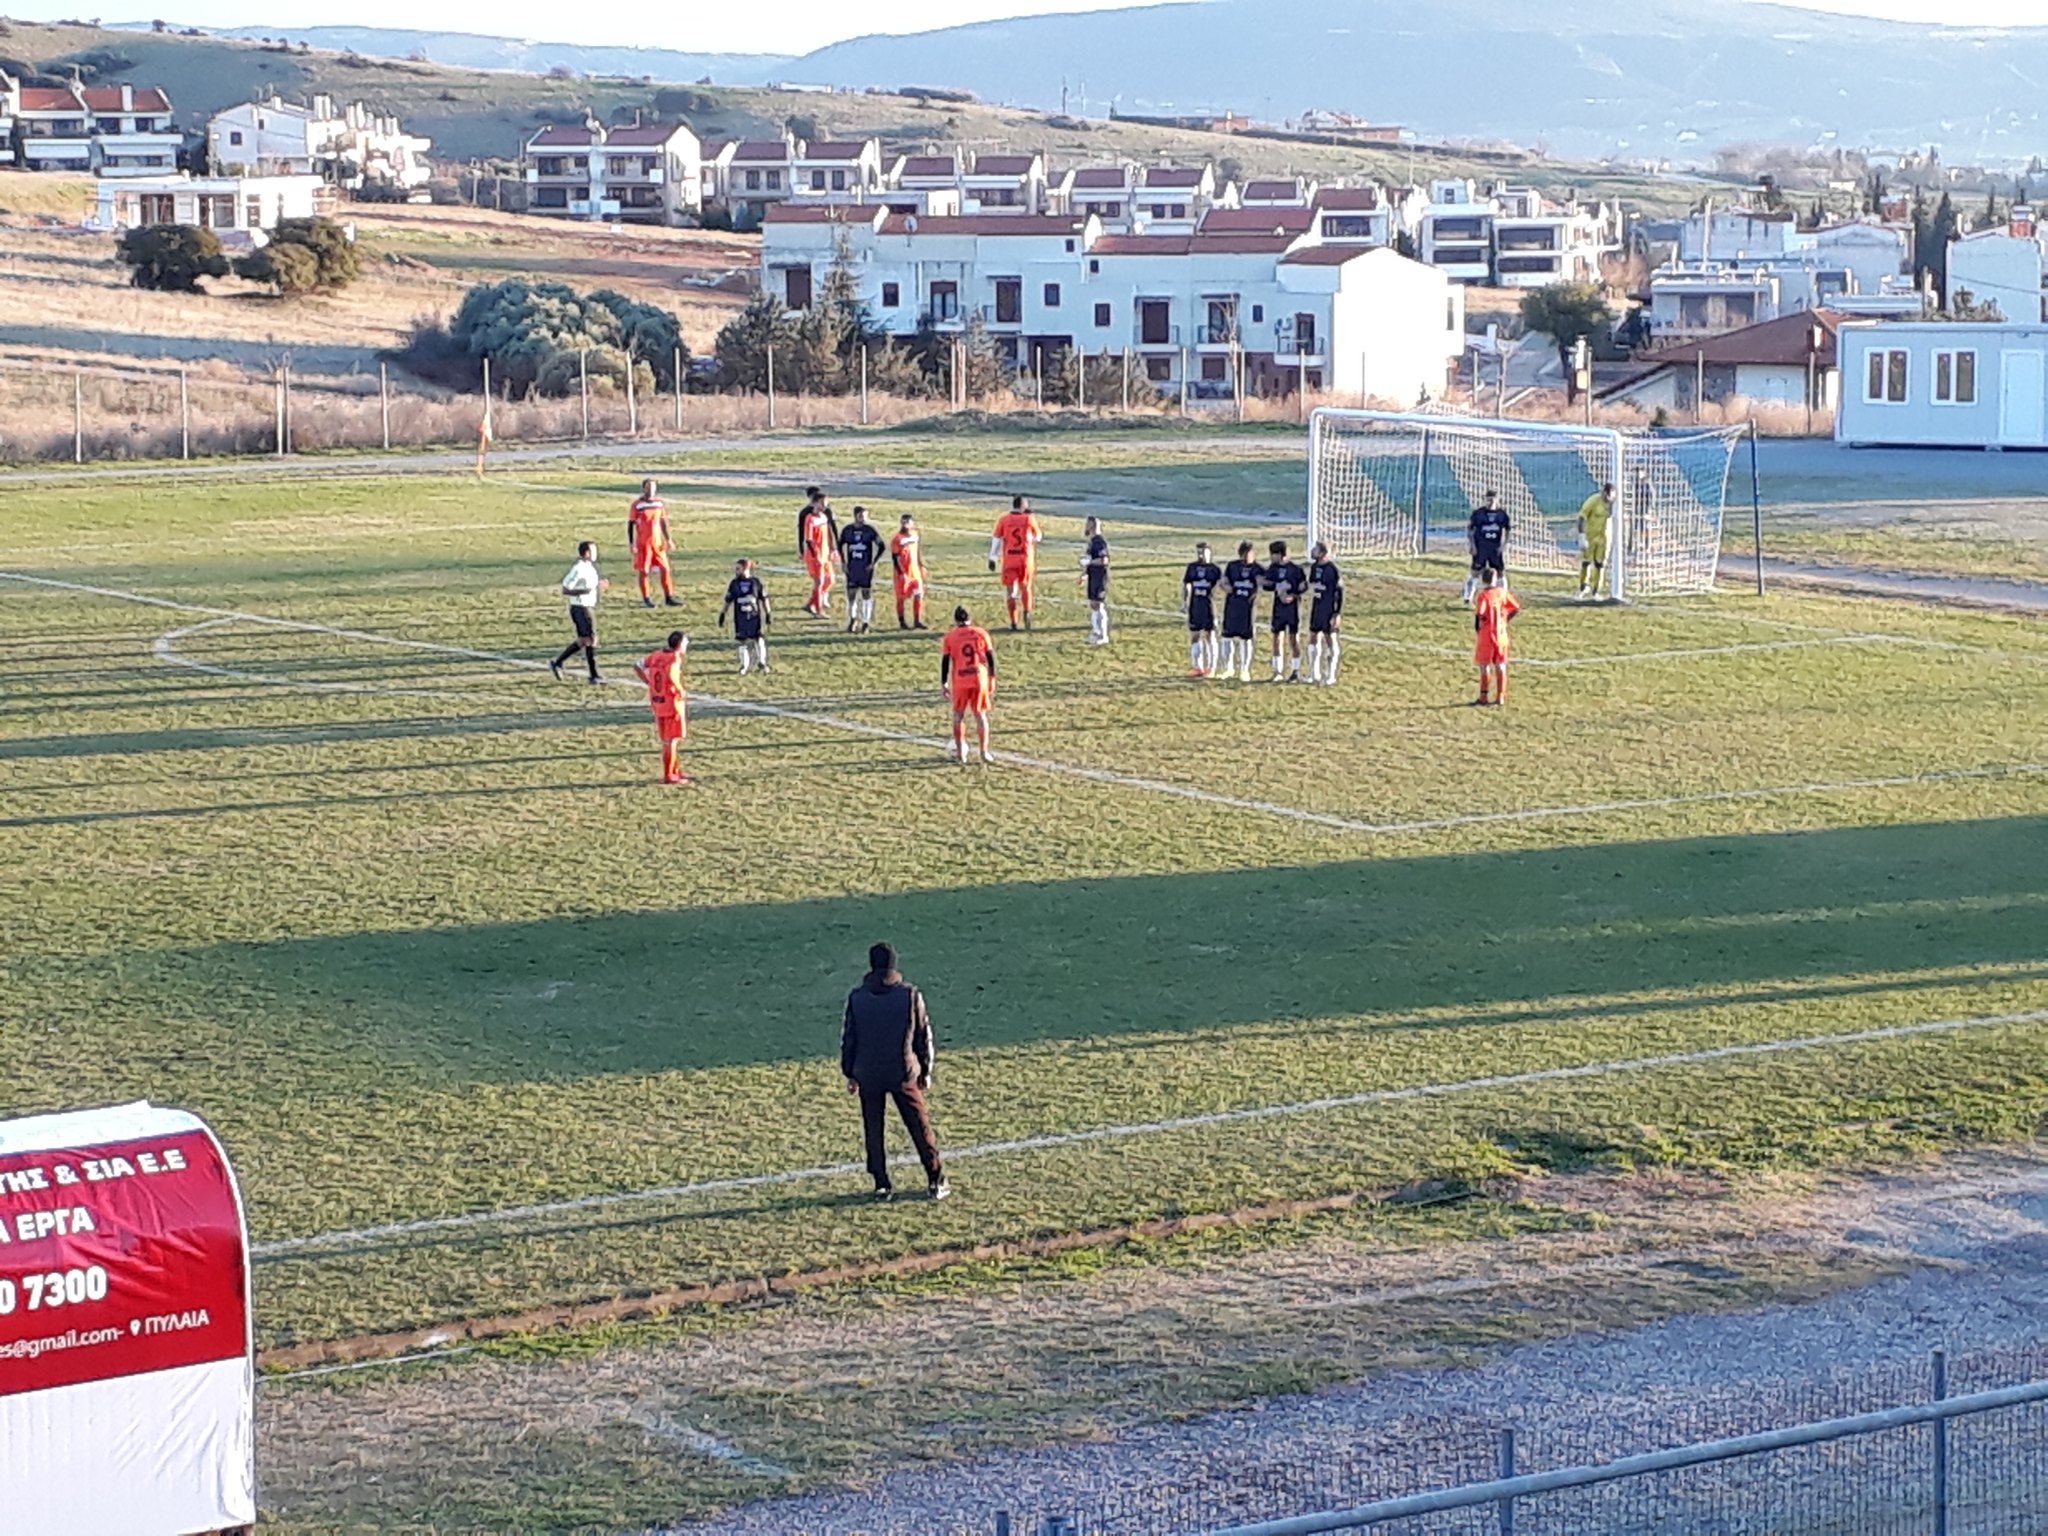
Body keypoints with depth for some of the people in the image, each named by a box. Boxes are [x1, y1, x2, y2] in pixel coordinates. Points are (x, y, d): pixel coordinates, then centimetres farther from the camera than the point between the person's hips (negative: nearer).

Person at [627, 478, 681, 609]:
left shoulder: (660, 503, 6)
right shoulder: (637, 505, -8)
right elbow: (630, 524, -5)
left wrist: (668, 540, 11)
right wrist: (631, 543, -11)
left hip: (658, 542, 4)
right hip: (643, 543, -4)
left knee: (665, 569, 0)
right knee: (644, 571, 0)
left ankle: (669, 597, 8)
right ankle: (646, 599, 9)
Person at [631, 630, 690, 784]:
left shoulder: (656, 655, 6)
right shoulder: (675, 658, -16)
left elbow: (637, 666, 9)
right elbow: (671, 675, -35)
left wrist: (648, 682, 10)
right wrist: (680, 690, -20)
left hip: (657, 702, 8)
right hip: (672, 703, -8)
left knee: (666, 740, 19)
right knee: (672, 740, 0)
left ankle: (675, 770, 31)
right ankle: (668, 776, 2)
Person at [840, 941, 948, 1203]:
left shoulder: (857, 997, -3)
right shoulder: (910, 995, -4)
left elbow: (848, 1038, 3)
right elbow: (923, 1036, 1)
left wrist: (849, 1074, 13)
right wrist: (925, 1072, 11)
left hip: (868, 1074, 0)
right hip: (903, 1073, 0)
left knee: (873, 1131, 10)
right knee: (920, 1128, 8)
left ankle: (881, 1185, 10)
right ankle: (936, 1182, 12)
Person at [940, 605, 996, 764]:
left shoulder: (950, 636, 4)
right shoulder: (981, 633, 7)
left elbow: (945, 661, 3)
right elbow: (990, 657, 6)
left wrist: (944, 683, 9)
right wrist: (992, 680, 12)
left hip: (959, 681, -1)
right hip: (980, 679, 1)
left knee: (959, 715, 14)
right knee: (981, 715, 11)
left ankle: (960, 753, 11)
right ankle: (984, 752, 7)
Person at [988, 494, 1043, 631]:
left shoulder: (1003, 520, -2)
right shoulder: (1029, 519, 0)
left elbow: (996, 540, 1)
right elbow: (1038, 536, 16)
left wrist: (992, 558, 8)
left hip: (1009, 560, -1)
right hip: (1026, 559, 1)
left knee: (1011, 591, 7)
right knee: (1025, 587, 18)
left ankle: (1013, 622, 5)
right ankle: (1027, 611, -5)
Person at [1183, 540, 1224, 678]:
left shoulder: (1215, 568, -1)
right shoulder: (1192, 567, 7)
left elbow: (1222, 584, 0)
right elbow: (1185, 585, 11)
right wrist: (1183, 602, 3)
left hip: (1209, 605, -3)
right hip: (1194, 606, 3)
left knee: (1209, 636, 0)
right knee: (1194, 636, 5)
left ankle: (1210, 668, 7)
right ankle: (1197, 667, 13)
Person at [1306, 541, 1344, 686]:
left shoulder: (1333, 569, -16)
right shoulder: (1314, 567, 6)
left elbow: (1340, 592, -15)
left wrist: (1338, 614, -18)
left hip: (1329, 610, -8)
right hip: (1316, 608, 8)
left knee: (1330, 640, -2)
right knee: (1313, 639, 10)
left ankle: (1331, 678, 3)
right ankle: (1315, 675, 20)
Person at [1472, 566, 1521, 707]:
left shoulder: (1483, 595, -15)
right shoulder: (1502, 593, 2)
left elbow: (1480, 613, -26)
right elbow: (1516, 608, 4)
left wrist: (1477, 625, -9)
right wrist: (1505, 619, 12)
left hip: (1486, 633, -5)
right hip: (1501, 632, 5)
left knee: (1485, 666, 4)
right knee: (1500, 665, 11)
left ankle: (1483, 696, 6)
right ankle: (1500, 696, 13)